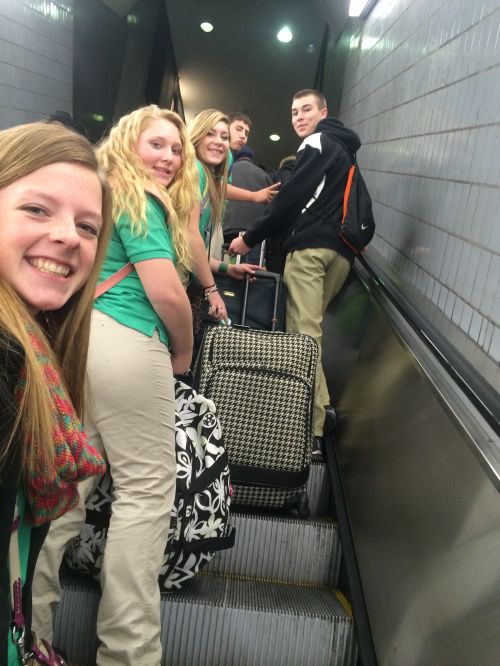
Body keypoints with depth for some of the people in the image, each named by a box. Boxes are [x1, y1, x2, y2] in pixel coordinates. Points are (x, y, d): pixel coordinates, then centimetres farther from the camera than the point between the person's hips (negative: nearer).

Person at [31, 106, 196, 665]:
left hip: (73, 340, 9)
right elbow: (166, 292, -13)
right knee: (145, 488, 0)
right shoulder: (140, 202, -3)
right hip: (125, 348, -9)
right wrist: (183, 352, 3)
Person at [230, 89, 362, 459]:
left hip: (311, 246, -9)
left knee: (303, 333, -13)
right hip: (342, 251, 9)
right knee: (310, 329, 15)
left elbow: (292, 198, -6)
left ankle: (311, 431, -18)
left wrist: (251, 238, -2)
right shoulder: (344, 150, 32)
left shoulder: (318, 143, 4)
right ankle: (321, 406, 9)